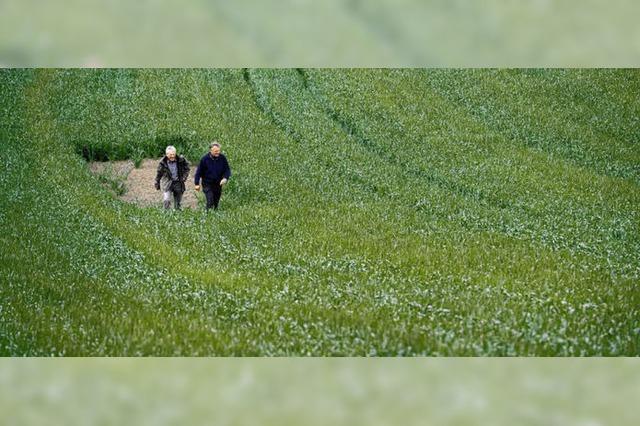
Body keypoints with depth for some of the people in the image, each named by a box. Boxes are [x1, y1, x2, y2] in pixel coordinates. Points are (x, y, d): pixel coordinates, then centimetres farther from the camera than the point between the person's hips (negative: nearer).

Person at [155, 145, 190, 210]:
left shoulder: (181, 160, -8)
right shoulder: (163, 162, -11)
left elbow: (187, 168, 8)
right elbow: (159, 173, 4)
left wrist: (184, 177, -4)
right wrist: (157, 184, 10)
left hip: (178, 183, 2)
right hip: (167, 184, -2)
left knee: (177, 202, 9)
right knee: (166, 201, -18)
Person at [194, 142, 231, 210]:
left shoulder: (222, 158, -7)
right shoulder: (205, 159, -14)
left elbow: (227, 169, 2)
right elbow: (199, 171, -4)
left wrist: (225, 178, -18)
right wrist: (197, 184, -4)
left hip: (218, 184, 3)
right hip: (207, 184, -3)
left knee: (216, 203, 12)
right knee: (210, 202, -13)